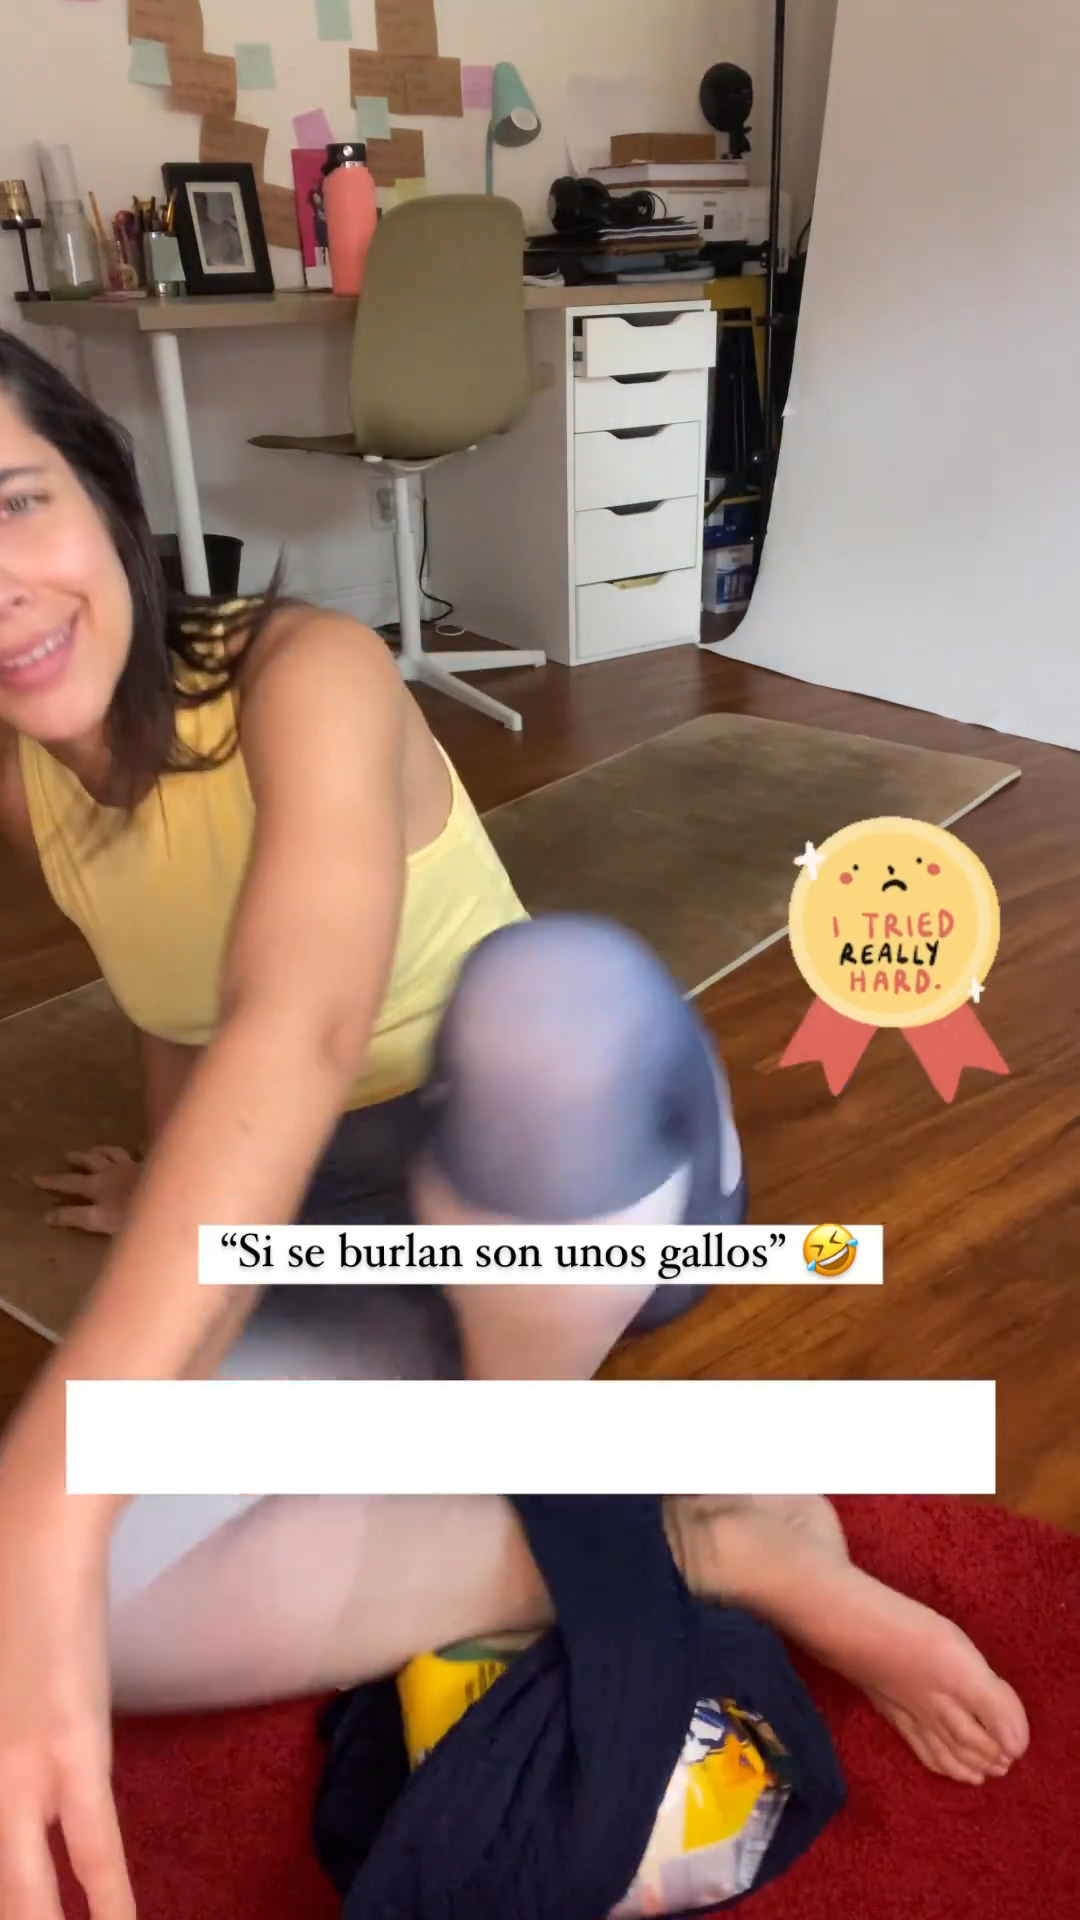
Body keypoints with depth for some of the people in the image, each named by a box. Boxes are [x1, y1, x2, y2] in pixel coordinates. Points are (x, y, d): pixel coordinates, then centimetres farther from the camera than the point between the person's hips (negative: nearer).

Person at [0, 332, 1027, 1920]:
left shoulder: (305, 677, -22)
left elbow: (295, 1030, -42)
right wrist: (186, 1210, 31)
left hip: (578, 1175, -4)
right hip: (333, 1230, 5)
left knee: (553, 983, -42)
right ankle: (698, 1545, -16)